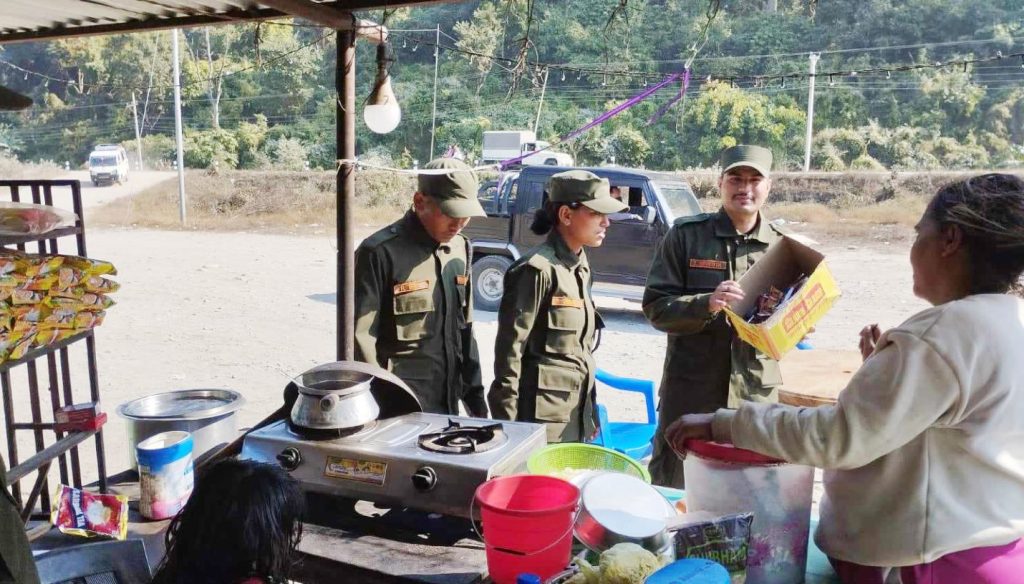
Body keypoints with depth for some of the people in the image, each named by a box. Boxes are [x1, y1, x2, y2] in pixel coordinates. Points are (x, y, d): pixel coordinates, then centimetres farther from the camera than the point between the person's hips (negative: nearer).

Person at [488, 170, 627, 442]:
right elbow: (509, 348, -16)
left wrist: (590, 413, 18)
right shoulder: (537, 269, -16)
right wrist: (507, 421, -16)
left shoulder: (580, 267, 10)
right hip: (542, 415, -8)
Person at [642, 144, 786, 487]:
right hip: (690, 392, -2)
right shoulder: (686, 235, -2)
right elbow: (655, 306, -6)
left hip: (757, 395, 2)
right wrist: (706, 304, -22)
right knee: (671, 491, 10)